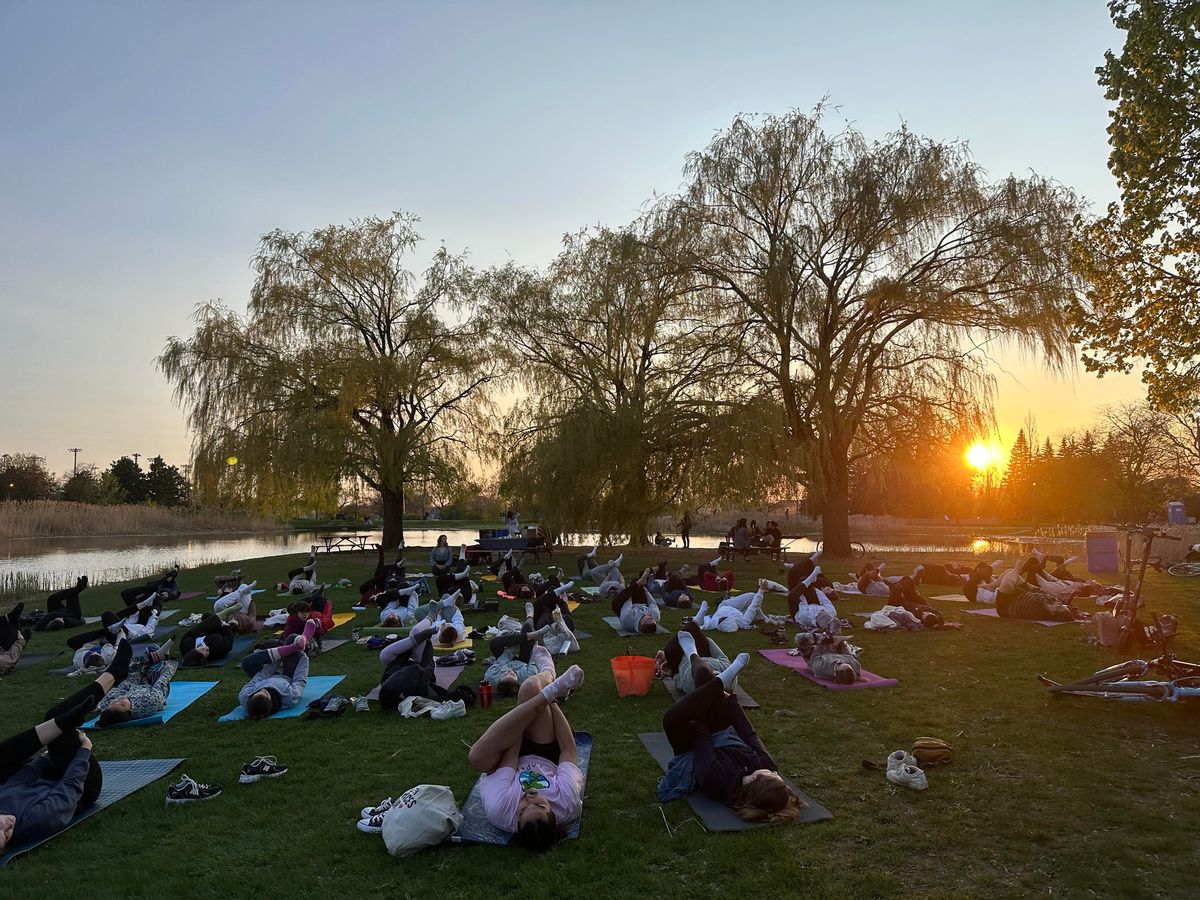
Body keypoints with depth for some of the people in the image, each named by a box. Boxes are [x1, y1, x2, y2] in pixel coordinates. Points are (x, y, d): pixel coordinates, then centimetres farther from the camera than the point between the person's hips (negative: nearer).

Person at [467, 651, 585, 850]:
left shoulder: (498, 809, -39)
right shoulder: (568, 802, -39)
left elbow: (509, 757, -26)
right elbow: (569, 749, -24)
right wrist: (549, 700, -19)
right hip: (547, 758, -2)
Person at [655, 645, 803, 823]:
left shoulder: (717, 778, -44)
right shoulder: (768, 766, -32)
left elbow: (703, 740, -29)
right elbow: (751, 735, -17)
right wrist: (729, 696, -7)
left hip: (692, 754, -3)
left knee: (672, 718, -33)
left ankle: (721, 682, -12)